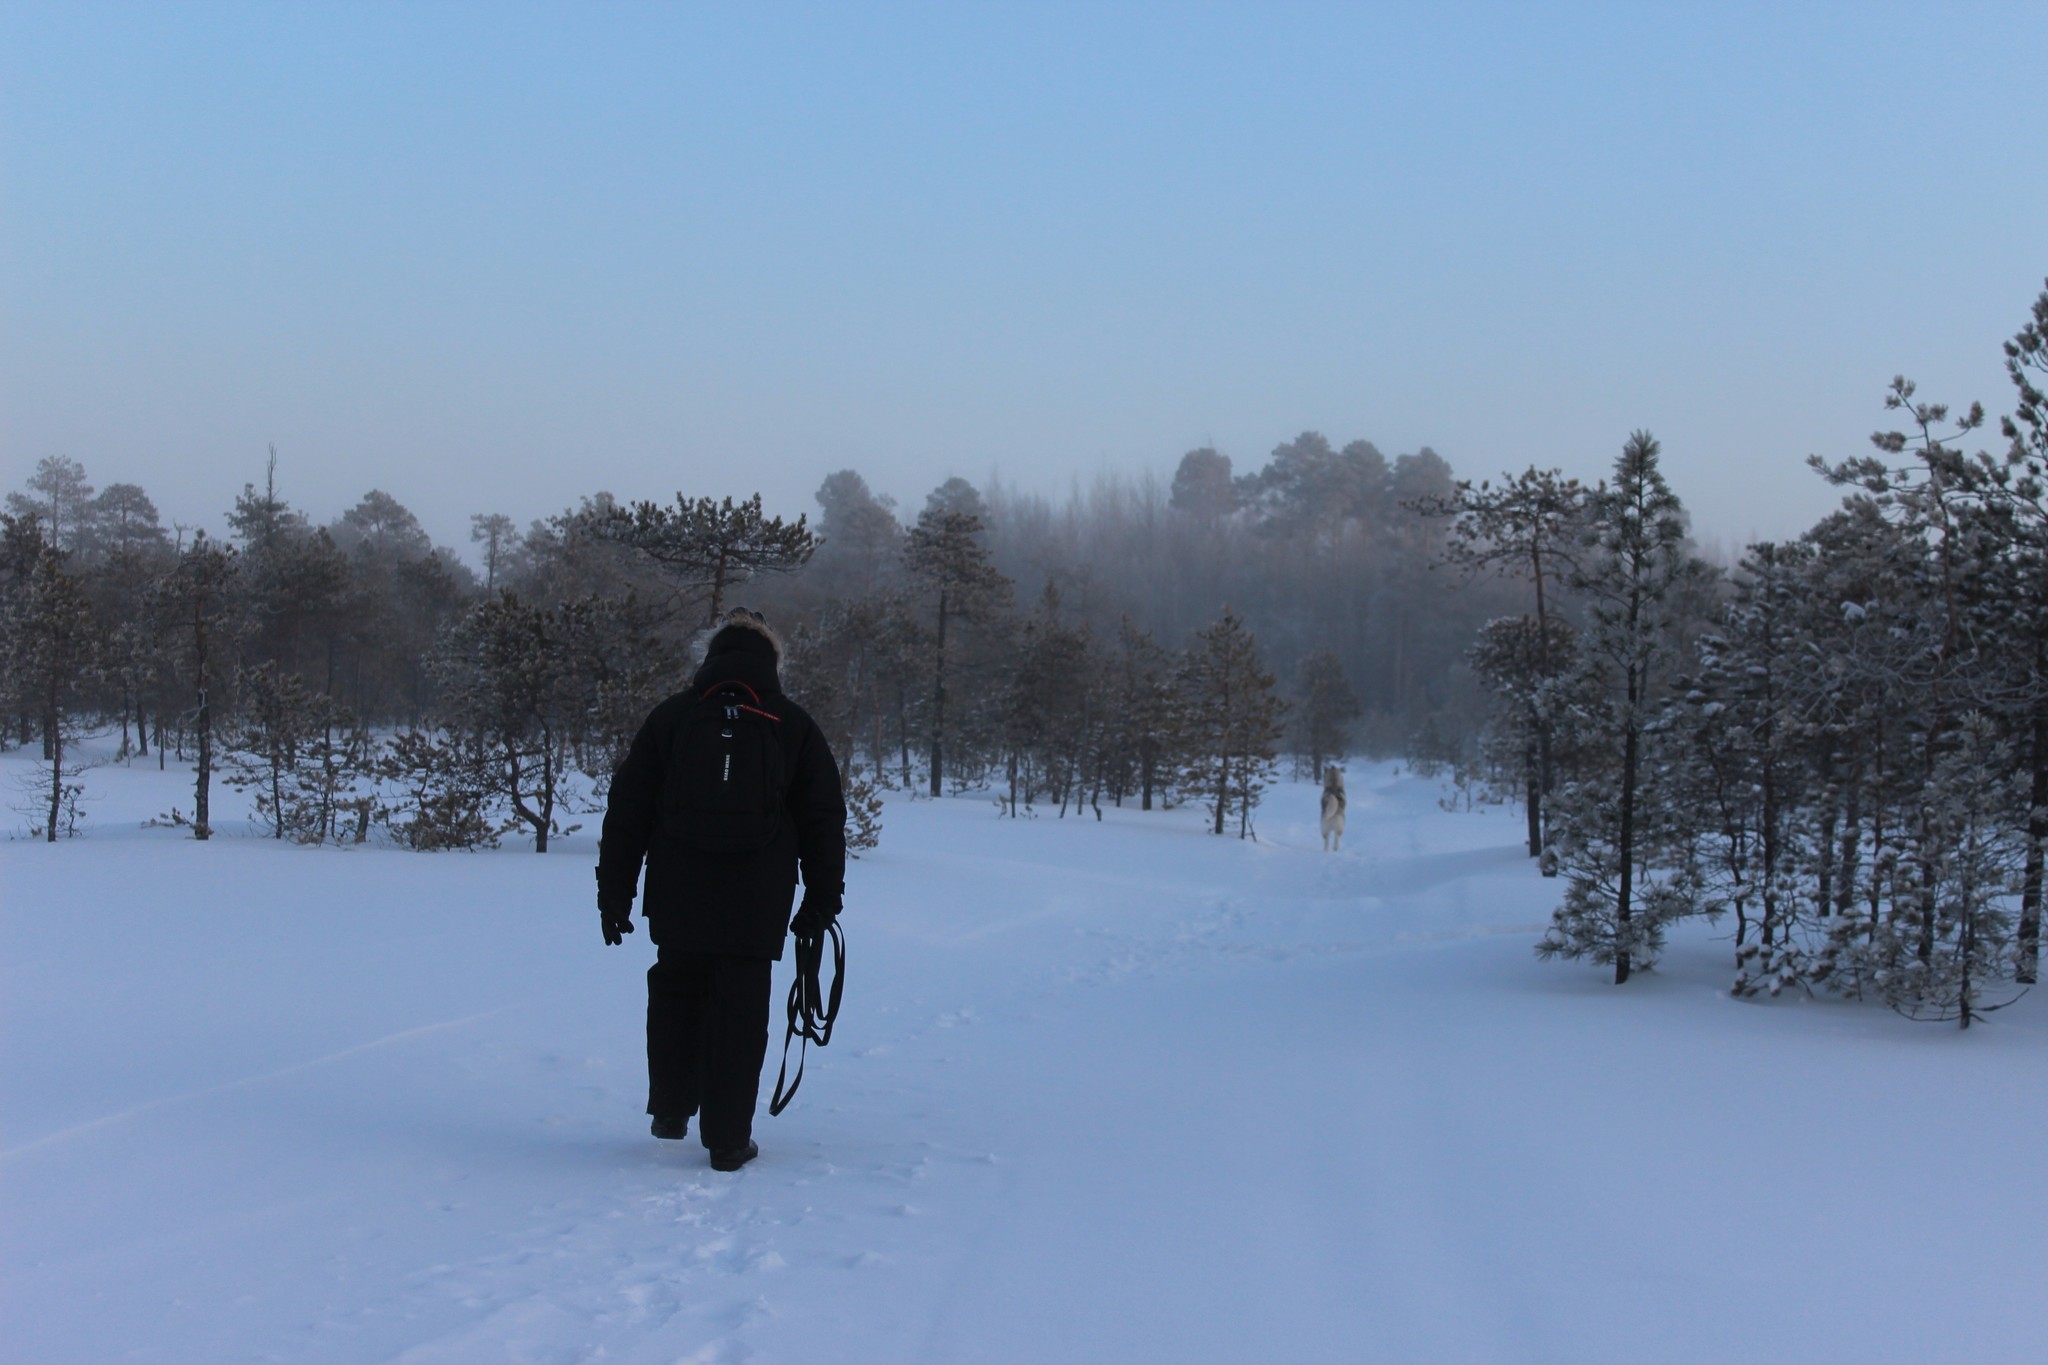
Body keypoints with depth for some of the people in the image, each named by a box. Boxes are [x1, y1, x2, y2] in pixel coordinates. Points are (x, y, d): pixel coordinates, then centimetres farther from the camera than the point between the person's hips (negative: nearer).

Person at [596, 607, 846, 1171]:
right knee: (740, 1013, 4)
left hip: (677, 898, 1)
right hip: (757, 907, -1)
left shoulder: (671, 717, 5)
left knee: (675, 997, 20)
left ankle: (670, 1111, 23)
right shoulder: (795, 727, 5)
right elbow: (825, 821, 7)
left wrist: (614, 892, 10)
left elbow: (626, 811, 5)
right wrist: (822, 900, 13)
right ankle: (728, 1140, 5)